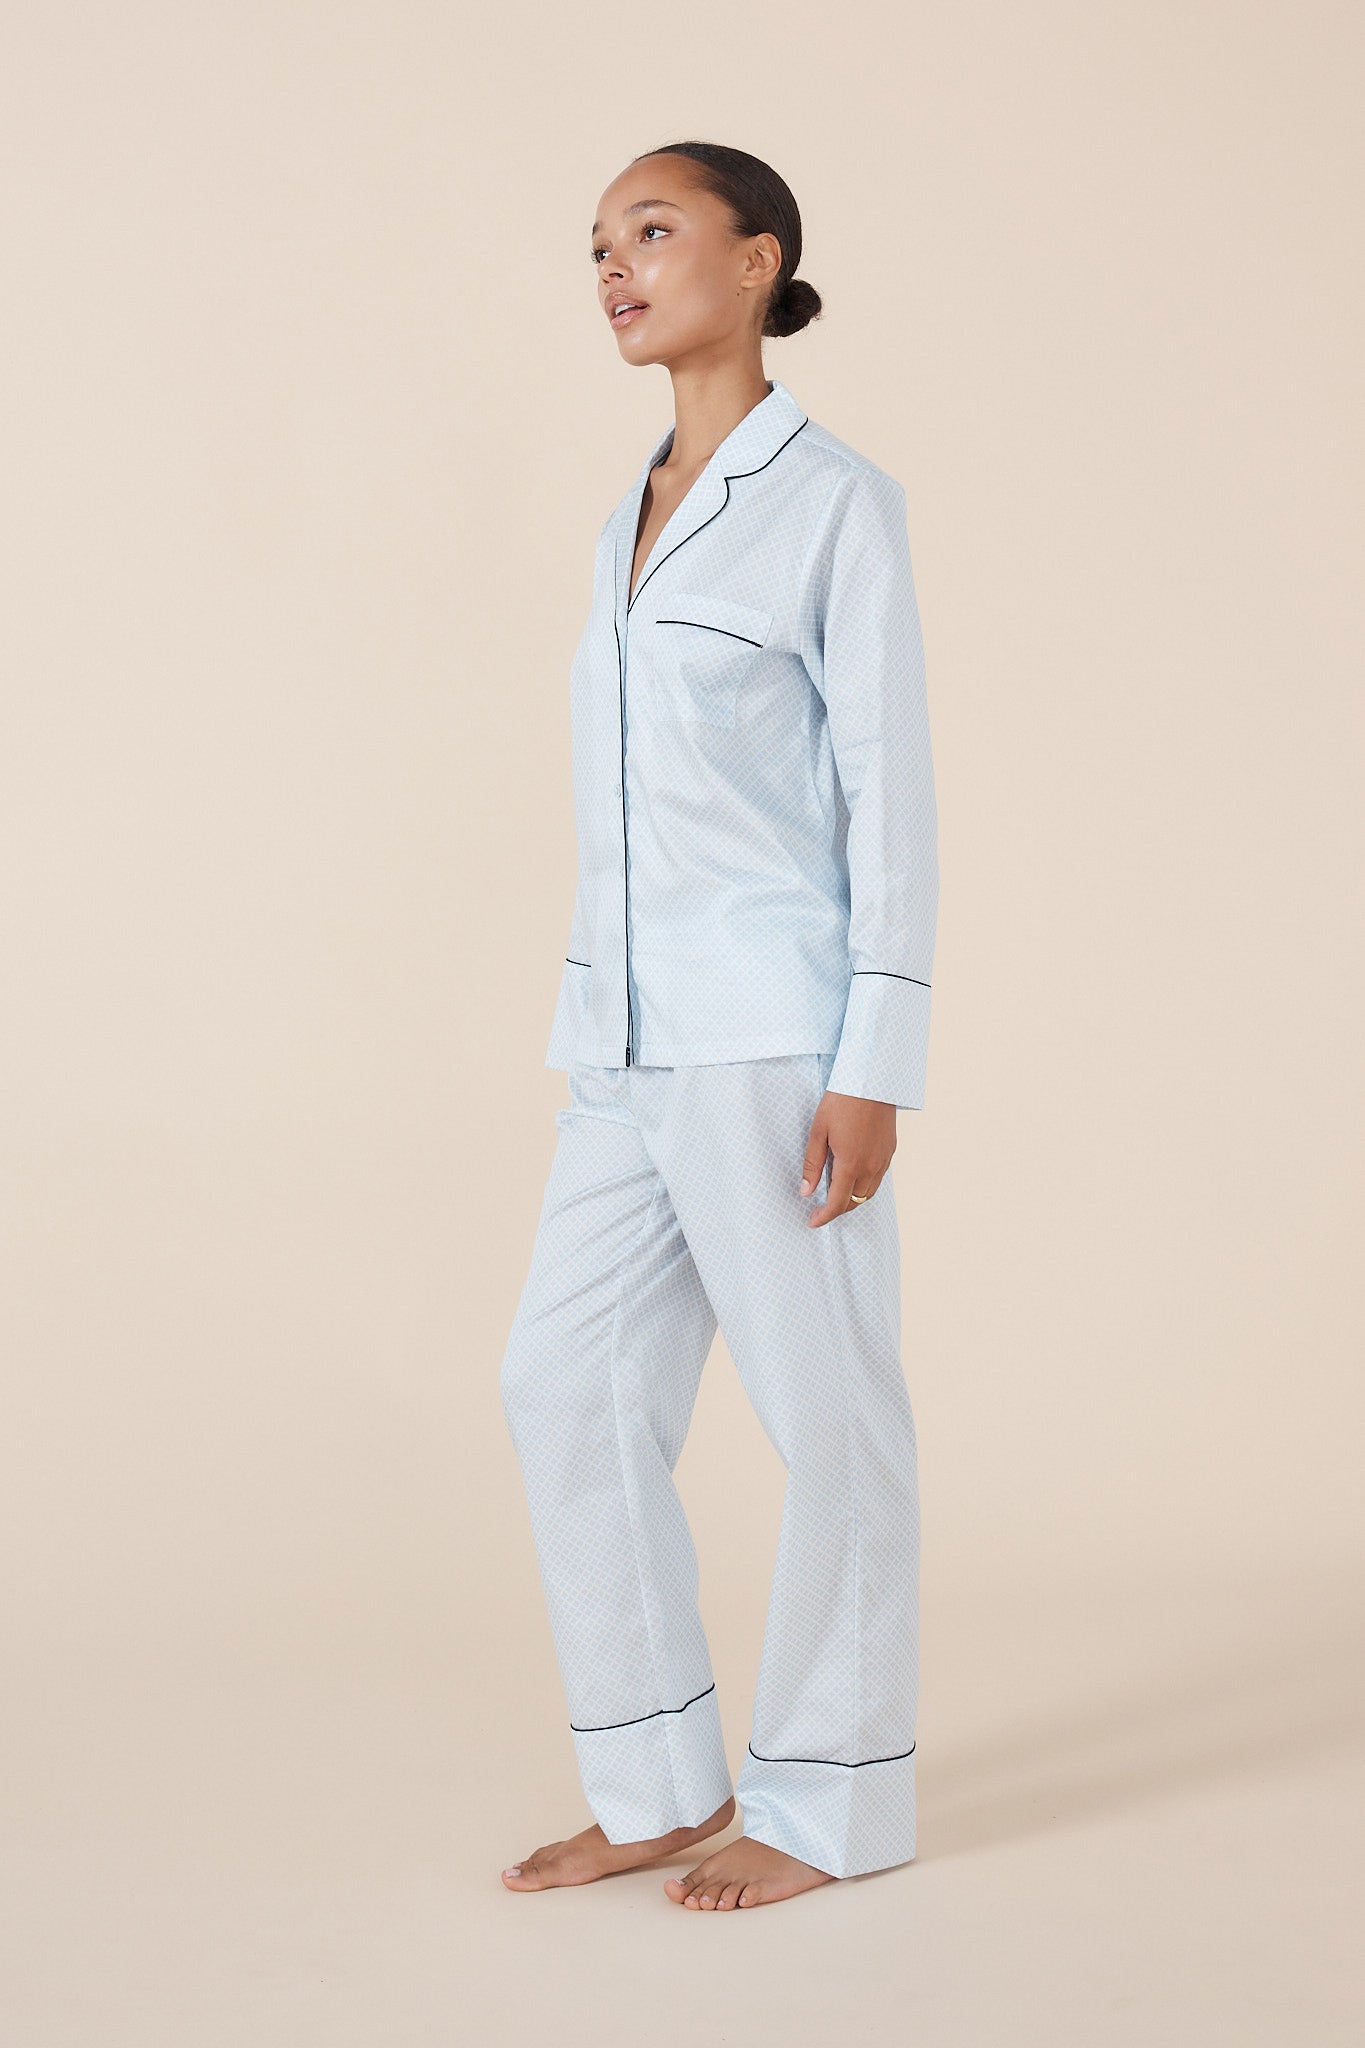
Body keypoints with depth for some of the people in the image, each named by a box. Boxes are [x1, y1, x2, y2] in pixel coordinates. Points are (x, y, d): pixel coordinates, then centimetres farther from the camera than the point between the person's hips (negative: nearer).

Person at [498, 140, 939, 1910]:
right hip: (632, 1038, 8)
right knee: (570, 1386, 6)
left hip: (774, 1027, -7)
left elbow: (889, 791, -7)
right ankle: (660, 1783, 17)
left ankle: (833, 1796, 15)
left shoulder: (836, 501, -3)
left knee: (824, 1408, 2)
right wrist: (598, 1034, 18)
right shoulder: (634, 520, 17)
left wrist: (873, 1065, -13)